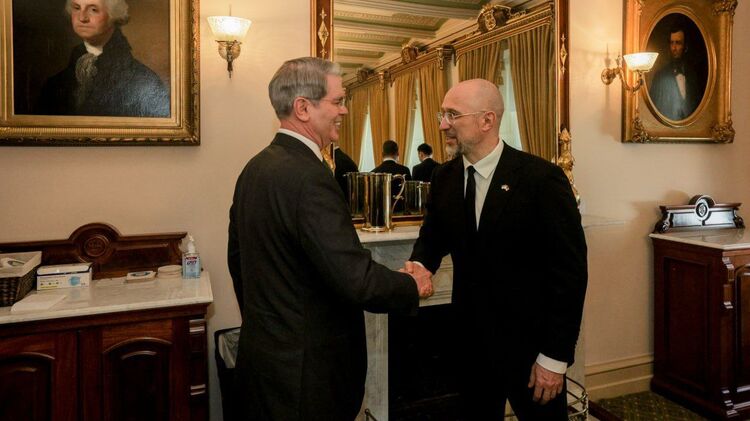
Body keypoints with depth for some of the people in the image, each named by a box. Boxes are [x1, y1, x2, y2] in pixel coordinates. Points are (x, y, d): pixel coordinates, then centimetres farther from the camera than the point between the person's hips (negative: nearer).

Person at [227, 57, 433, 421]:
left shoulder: (255, 167, 3)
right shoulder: (308, 177, -25)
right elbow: (356, 278, -28)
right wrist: (414, 287, -9)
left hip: (259, 348, 9)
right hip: (306, 365, -8)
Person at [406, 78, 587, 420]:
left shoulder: (541, 178, -17)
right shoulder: (444, 177, 0)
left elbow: (570, 269, -15)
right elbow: (432, 235, 12)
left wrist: (556, 356, -14)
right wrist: (420, 264, -12)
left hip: (529, 343, -4)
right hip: (470, 339, 5)